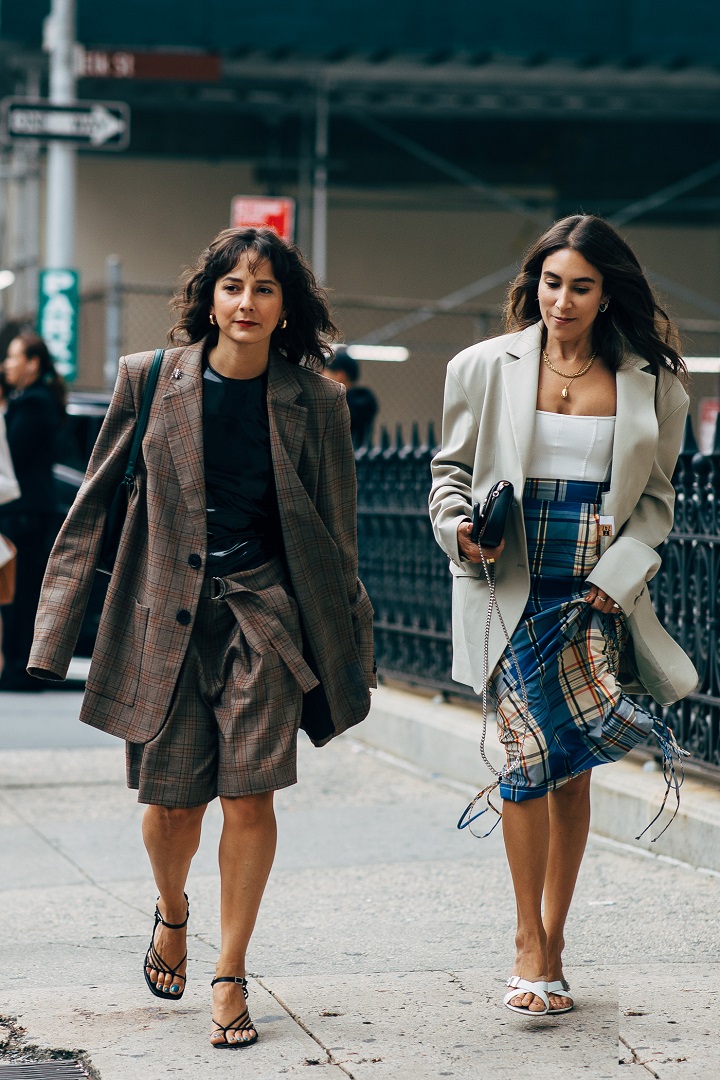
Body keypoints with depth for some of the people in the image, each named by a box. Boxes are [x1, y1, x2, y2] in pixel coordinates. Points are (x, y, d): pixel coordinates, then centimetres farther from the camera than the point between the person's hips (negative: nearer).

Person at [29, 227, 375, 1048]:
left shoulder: (314, 401, -1)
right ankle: (171, 913, 37)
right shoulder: (148, 379, -1)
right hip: (167, 610, 1)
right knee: (171, 798, 3)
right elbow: (95, 502, 6)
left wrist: (346, 650, 8)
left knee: (249, 792, -7)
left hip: (266, 609, 0)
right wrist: (58, 622, 4)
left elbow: (337, 536, 6)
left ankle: (230, 975, 8)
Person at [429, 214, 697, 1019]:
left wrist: (619, 574, -4)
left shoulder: (650, 383, 6)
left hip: (596, 596, 2)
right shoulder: (487, 368, 4)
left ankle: (547, 943, 16)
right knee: (534, 750, -11)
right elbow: (451, 468, 12)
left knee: (571, 764, 5)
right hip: (512, 590, -1)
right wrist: (459, 527, -8)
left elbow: (654, 498, 11)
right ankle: (533, 947, -2)